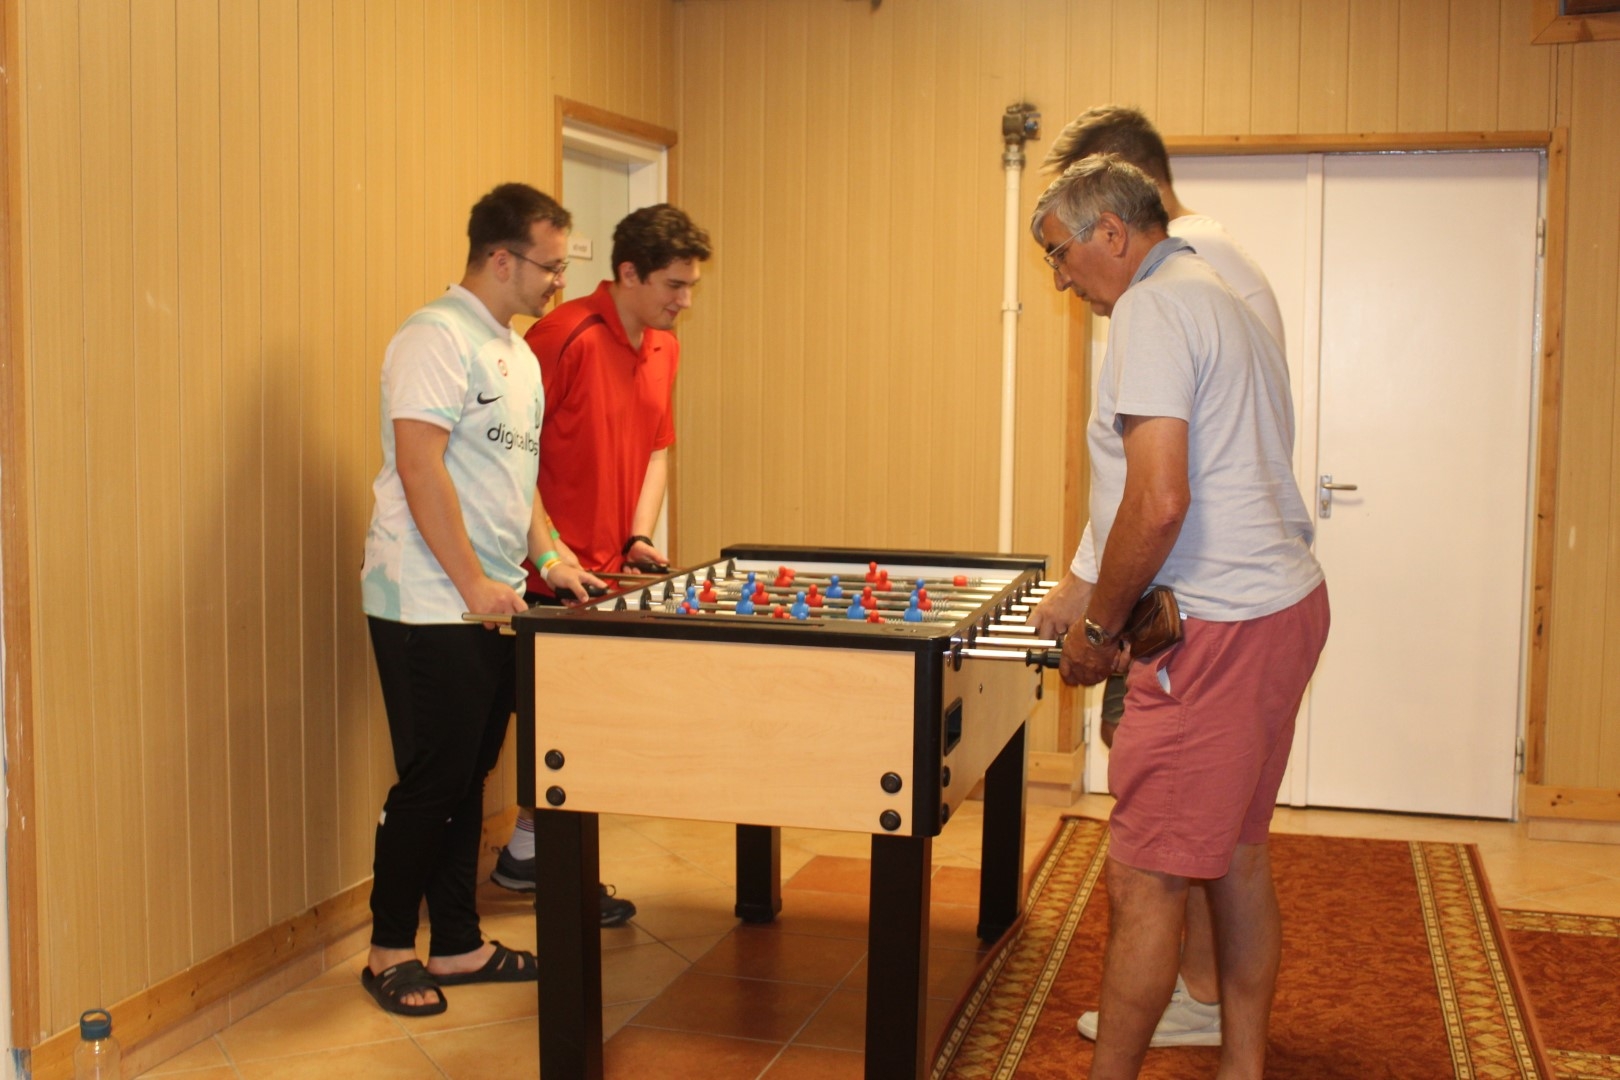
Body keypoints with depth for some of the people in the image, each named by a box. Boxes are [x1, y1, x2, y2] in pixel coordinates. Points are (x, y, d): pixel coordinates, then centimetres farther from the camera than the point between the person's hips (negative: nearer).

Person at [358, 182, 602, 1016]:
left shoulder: (517, 354, 16)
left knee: (467, 779, 13)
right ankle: (389, 950, 15)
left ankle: (457, 945, 23)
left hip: (492, 605, 9)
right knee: (431, 783, -1)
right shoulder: (437, 338, -13)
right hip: (430, 607, -9)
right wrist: (474, 585, -18)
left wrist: (546, 555, 11)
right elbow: (420, 469, -20)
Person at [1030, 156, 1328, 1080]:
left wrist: (1097, 631, -10)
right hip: (1289, 601, 11)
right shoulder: (1228, 300, 18)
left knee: (1145, 878, -3)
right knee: (1239, 857, 17)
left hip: (1220, 630, -11)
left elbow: (1159, 503, -23)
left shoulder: (1152, 309, -13)